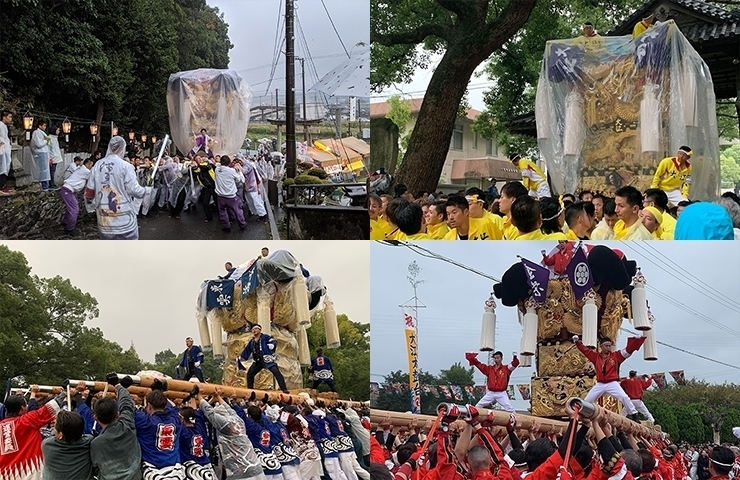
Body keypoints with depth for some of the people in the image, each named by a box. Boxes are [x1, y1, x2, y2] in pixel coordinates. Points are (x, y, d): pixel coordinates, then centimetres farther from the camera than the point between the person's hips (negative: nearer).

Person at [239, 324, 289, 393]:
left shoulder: (265, 337, 3)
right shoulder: (252, 342, 19)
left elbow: (274, 341, -9)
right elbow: (246, 351, 28)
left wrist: (272, 344, -31)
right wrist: (240, 358, 29)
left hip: (268, 359, -6)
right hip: (258, 361, 6)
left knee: (276, 372, -18)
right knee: (250, 374, 2)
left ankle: (284, 389, -23)